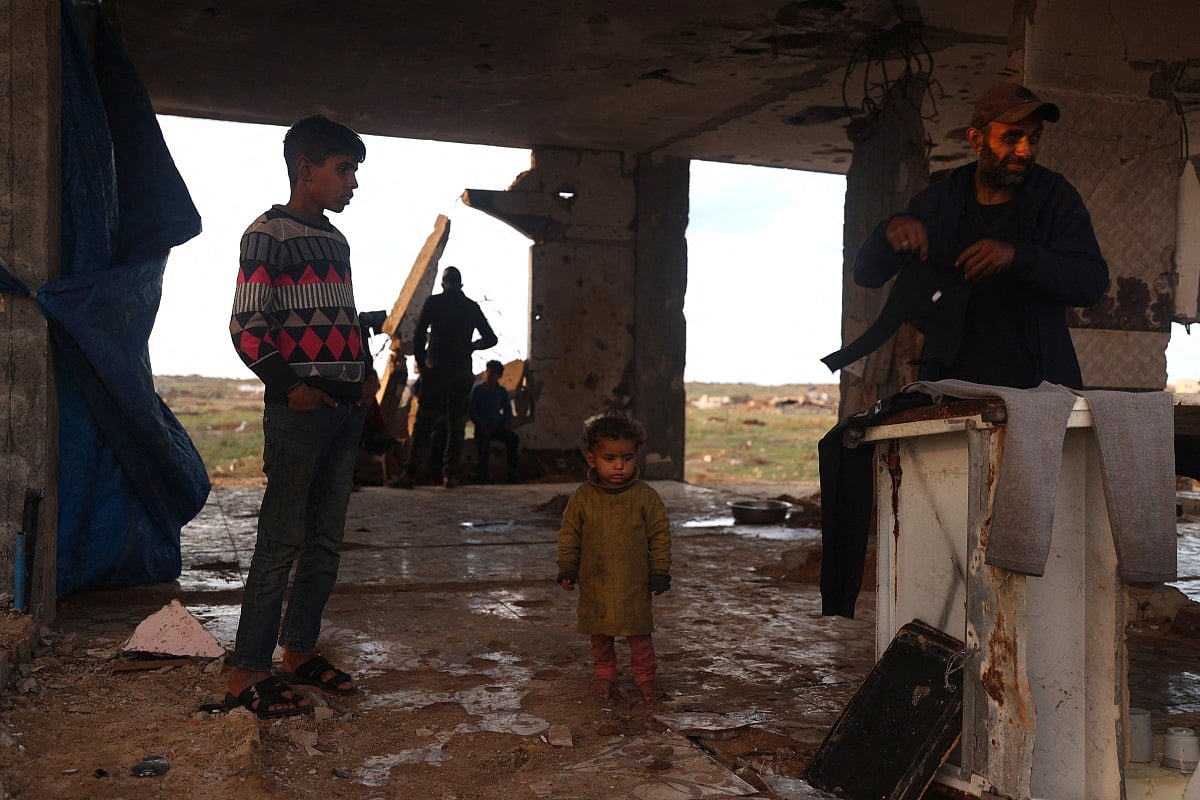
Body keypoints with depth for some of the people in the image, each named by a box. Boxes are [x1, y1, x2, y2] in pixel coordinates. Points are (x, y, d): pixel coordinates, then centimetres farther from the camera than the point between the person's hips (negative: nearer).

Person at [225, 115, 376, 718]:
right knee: (281, 541, -7)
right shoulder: (268, 234, -4)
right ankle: (247, 673, 0)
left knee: (326, 539, 10)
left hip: (346, 407, 8)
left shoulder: (337, 243, 18)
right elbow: (247, 325, -10)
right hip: (298, 407, -8)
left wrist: (367, 373, 12)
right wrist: (289, 386, -16)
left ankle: (299, 649, 22)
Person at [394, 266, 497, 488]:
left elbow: (419, 335, -6)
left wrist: (420, 362, 5)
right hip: (463, 373, 2)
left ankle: (411, 472, -6)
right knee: (456, 424, 8)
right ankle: (450, 474, 3)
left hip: (436, 370, -2)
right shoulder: (472, 307, 9)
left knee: (423, 422, -1)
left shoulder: (433, 303, 2)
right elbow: (490, 339, 14)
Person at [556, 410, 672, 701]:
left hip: (635, 583, -1)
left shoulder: (645, 496, -7)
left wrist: (660, 572, -3)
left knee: (639, 633, 7)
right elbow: (569, 534, 4)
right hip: (595, 583, 2)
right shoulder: (582, 496, -4)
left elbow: (660, 535, -1)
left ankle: (646, 677, 24)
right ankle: (604, 675, 31)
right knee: (599, 633, 13)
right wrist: (567, 569, 1)